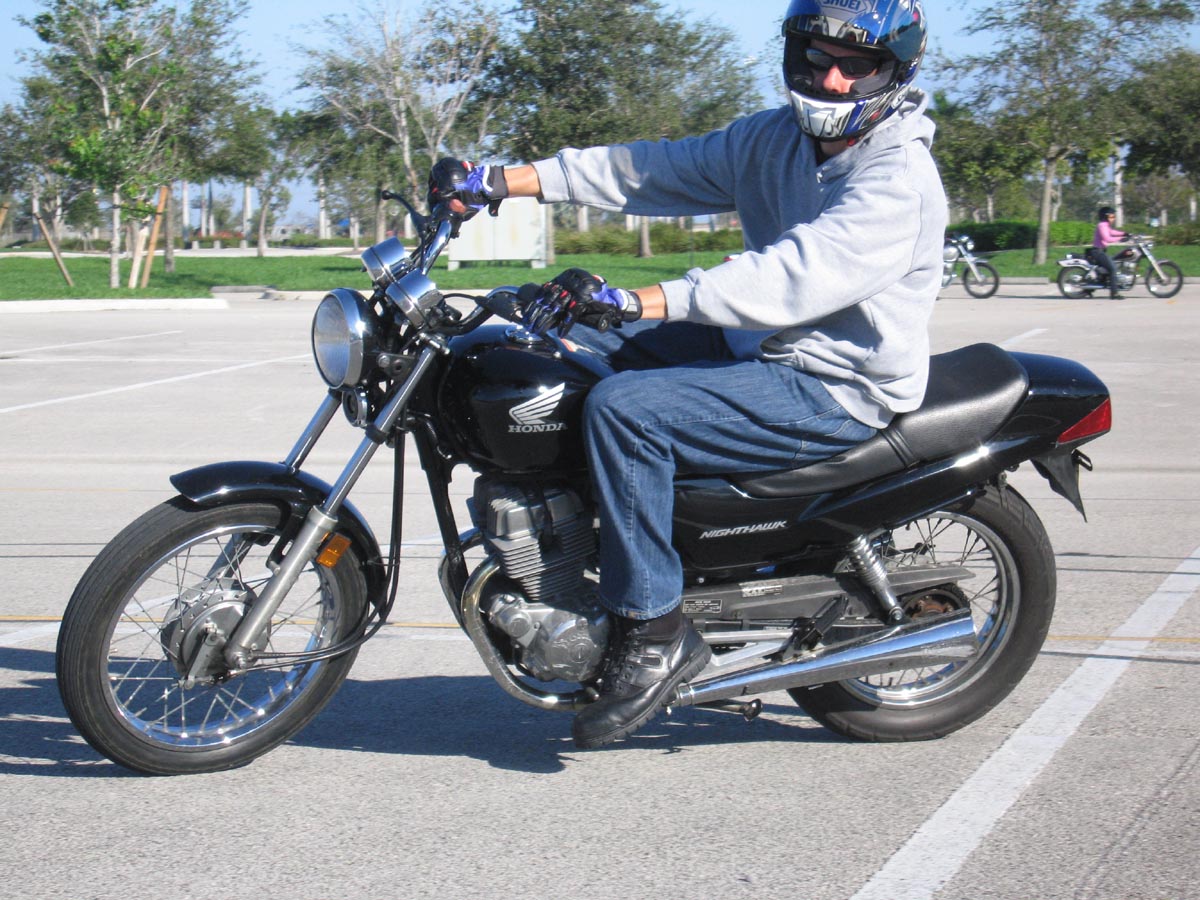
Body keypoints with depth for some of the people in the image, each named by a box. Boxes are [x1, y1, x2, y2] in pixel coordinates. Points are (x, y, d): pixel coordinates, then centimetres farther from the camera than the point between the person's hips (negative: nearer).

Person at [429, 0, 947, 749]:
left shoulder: (898, 179, -18)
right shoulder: (776, 138, 9)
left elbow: (796, 275, -31)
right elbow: (658, 169, 7)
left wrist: (637, 302, -39)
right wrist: (504, 181, -3)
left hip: (840, 392, -9)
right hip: (757, 348, 10)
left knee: (624, 408, -27)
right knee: (574, 341, 8)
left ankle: (657, 632, -18)